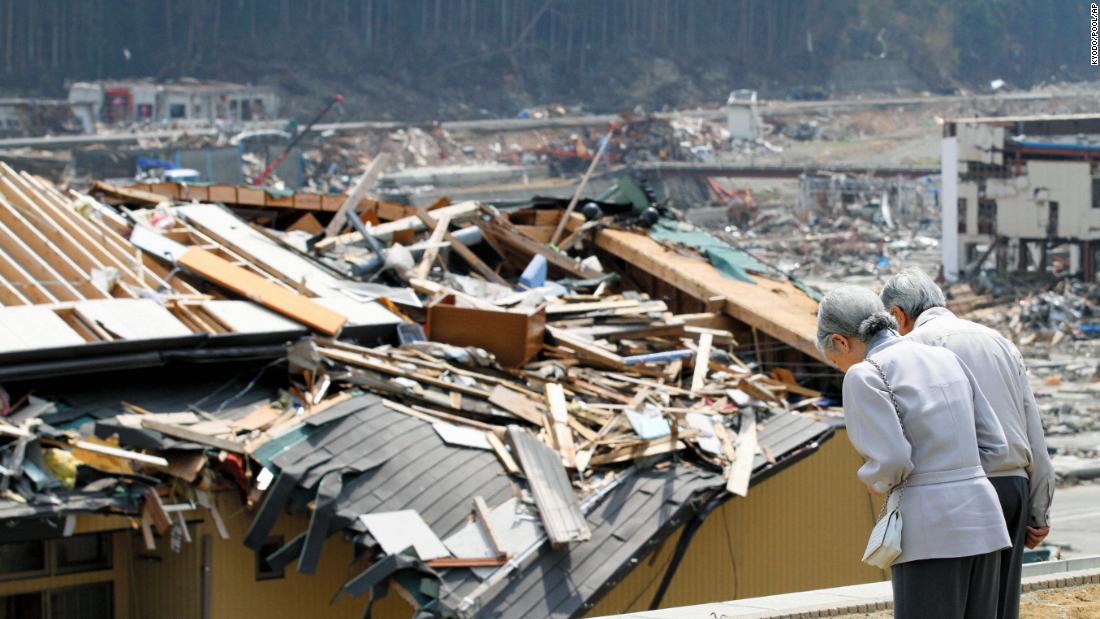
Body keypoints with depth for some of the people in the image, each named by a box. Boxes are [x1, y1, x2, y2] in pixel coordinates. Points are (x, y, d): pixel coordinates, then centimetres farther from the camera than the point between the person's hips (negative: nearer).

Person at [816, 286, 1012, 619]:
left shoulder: (865, 376, -8)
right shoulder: (946, 360, 13)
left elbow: (891, 462, -17)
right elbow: (993, 448, 14)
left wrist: (877, 481, 6)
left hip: (932, 534, -7)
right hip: (979, 524, 7)